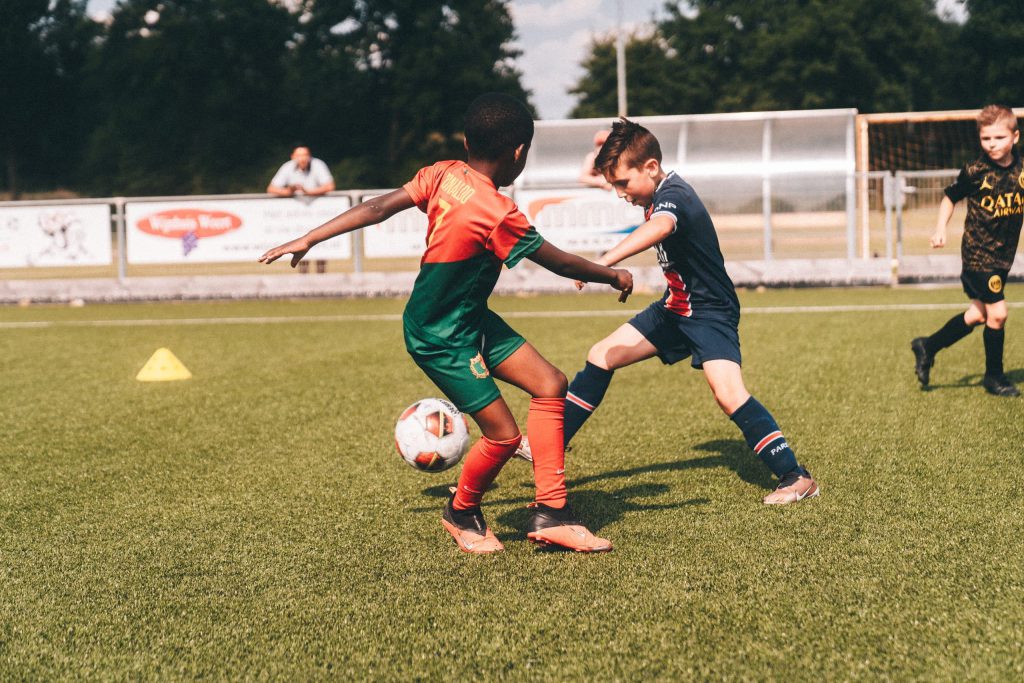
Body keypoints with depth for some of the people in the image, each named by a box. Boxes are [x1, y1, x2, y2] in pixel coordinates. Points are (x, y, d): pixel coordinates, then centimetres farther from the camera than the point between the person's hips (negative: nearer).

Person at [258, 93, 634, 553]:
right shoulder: (497, 213, -25)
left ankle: (550, 514, 5)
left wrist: (309, 239, 1)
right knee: (503, 434, -6)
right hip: (440, 337, -9)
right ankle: (461, 513, 23)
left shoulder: (444, 175, -4)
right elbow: (558, 262, -14)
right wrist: (612, 275, 2)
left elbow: (378, 208, -3)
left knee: (550, 385, 2)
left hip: (473, 318, 9)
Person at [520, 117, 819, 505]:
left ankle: (796, 477, -16)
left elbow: (659, 228, -51)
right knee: (601, 357, 8)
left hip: (710, 312, -10)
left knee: (728, 393, -26)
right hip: (675, 308, 10)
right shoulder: (662, 194, 2)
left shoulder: (673, 196, -25)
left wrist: (604, 262, -64)